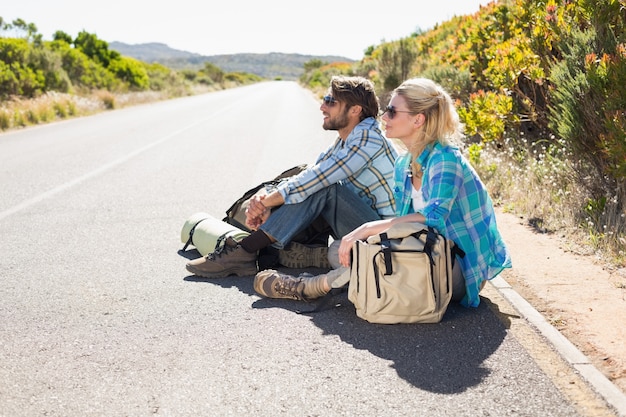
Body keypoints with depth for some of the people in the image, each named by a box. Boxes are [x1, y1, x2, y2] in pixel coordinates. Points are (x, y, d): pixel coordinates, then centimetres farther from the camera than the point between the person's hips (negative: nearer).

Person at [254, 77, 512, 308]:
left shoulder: (445, 158, -20)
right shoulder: (403, 165, 6)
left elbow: (433, 218, -33)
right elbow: (403, 221, 9)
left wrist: (367, 229, -32)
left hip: (464, 271, -8)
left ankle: (308, 288, -11)